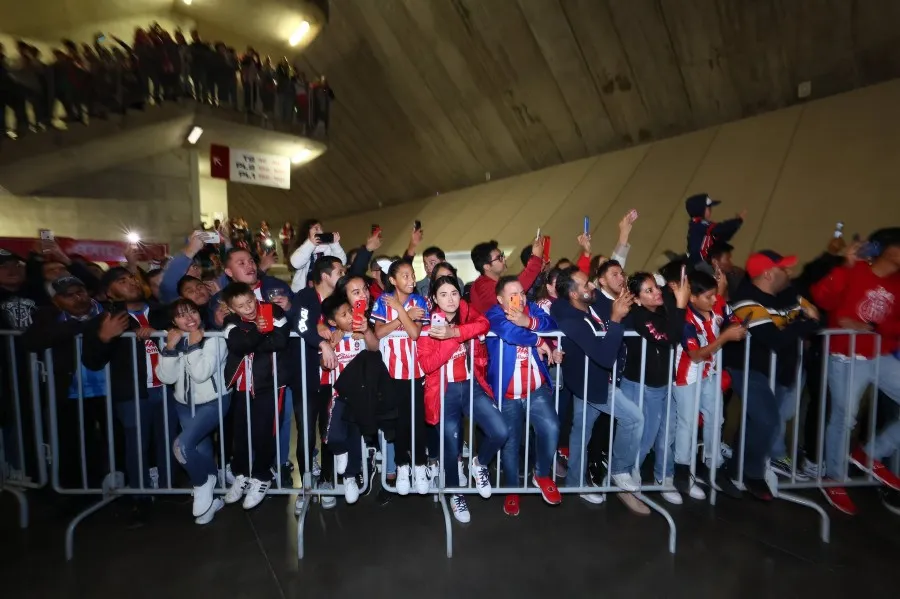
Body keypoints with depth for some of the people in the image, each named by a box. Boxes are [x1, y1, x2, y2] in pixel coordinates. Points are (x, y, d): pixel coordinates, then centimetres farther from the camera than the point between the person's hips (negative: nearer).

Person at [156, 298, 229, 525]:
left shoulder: (213, 338, -14)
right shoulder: (173, 340, 1)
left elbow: (201, 373, -24)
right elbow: (166, 377, -8)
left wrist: (194, 345, -21)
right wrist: (170, 347, -17)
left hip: (213, 403, -5)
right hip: (185, 405, 5)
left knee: (182, 445, -22)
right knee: (203, 452, 8)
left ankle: (202, 487, 5)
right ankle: (211, 497, 30)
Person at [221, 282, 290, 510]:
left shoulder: (274, 313, -6)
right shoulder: (232, 322, 3)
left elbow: (280, 340, -20)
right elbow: (236, 345, -16)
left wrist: (249, 346, -14)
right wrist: (257, 333, -26)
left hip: (271, 383, -3)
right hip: (243, 385, 4)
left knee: (264, 432, 0)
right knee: (241, 431, 10)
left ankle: (261, 477, 20)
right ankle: (241, 474, 32)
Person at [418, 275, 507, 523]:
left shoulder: (466, 314, 3)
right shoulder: (429, 326, -7)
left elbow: (484, 324, -19)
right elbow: (427, 365, -17)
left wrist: (454, 332, -29)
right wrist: (454, 340, -24)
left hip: (471, 386, 3)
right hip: (445, 391, -2)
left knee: (500, 432, -14)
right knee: (452, 447, 4)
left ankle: (480, 465, 21)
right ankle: (455, 494, 37)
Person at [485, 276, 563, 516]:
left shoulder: (532, 309, 6)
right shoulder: (493, 314, -8)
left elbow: (551, 324, -12)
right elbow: (509, 332, -29)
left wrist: (528, 322, -30)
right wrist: (539, 342, -17)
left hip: (536, 389, 3)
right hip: (507, 393, -2)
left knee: (551, 429, -15)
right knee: (510, 444, 6)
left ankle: (542, 474, 15)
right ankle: (512, 490, 31)